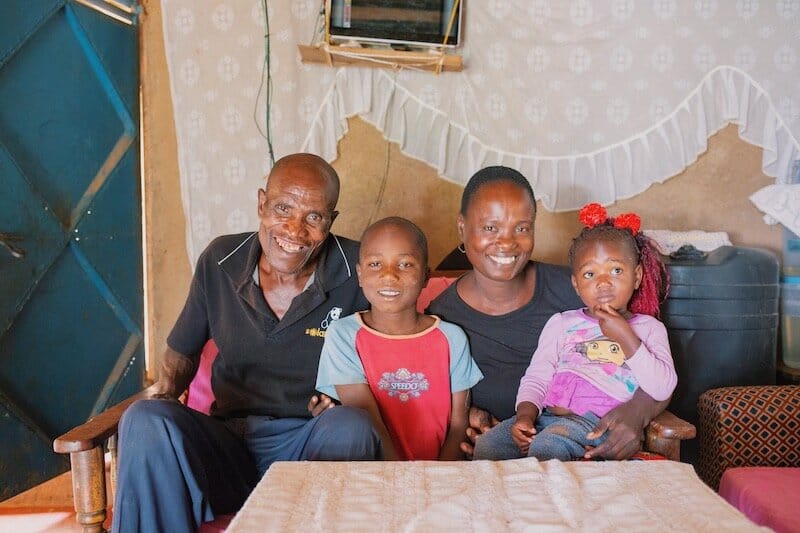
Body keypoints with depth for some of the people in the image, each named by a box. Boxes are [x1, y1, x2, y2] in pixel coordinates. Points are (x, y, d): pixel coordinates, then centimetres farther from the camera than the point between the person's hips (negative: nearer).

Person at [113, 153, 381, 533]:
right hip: (230, 442, 2)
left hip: (317, 444, -2)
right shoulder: (219, 261, 2)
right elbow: (182, 351, 18)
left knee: (350, 427, -35)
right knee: (146, 420, -25)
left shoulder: (358, 271, -8)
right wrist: (165, 389, -3)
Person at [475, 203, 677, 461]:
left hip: (596, 421, -3)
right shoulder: (561, 323, 20)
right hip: (546, 414, 3)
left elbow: (663, 389, -1)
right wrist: (525, 415, -9)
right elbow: (536, 377, 11)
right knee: (487, 444, -20)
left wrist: (625, 338, -6)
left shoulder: (648, 328, 14)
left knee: (547, 445, -33)